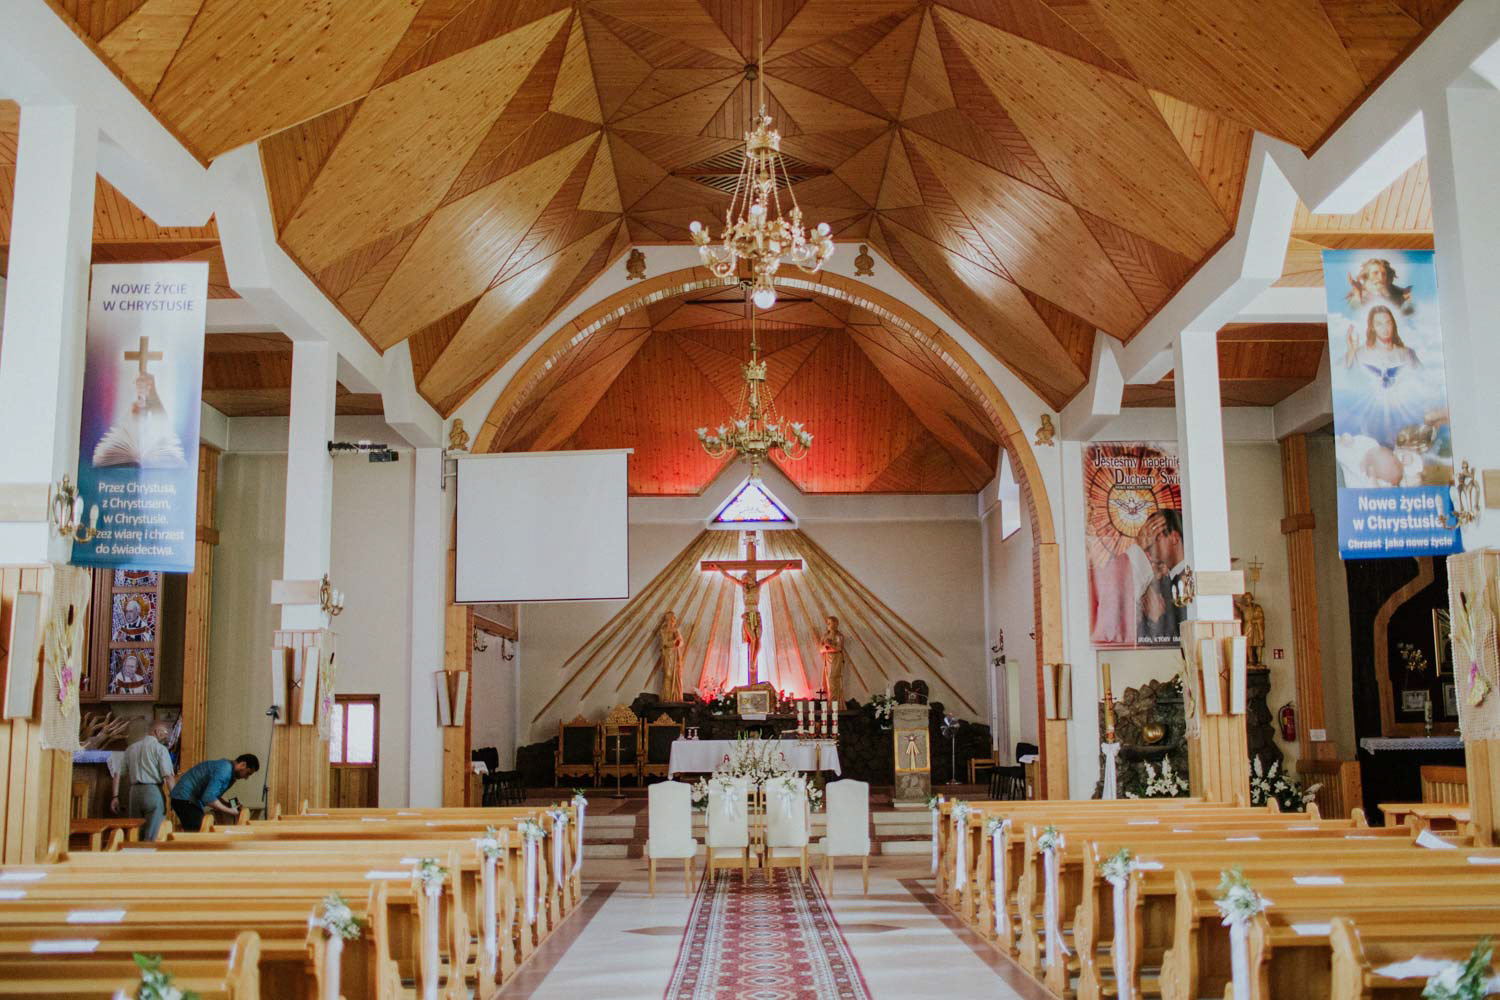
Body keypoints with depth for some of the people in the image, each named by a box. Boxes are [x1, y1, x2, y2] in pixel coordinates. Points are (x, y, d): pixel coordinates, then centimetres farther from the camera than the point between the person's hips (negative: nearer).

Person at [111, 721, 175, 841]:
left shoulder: (131, 748, 16)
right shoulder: (160, 749, -3)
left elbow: (118, 774, 13)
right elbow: (168, 777, -10)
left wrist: (115, 797, 15)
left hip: (134, 791, 6)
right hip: (153, 792, -6)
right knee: (152, 838, -5)